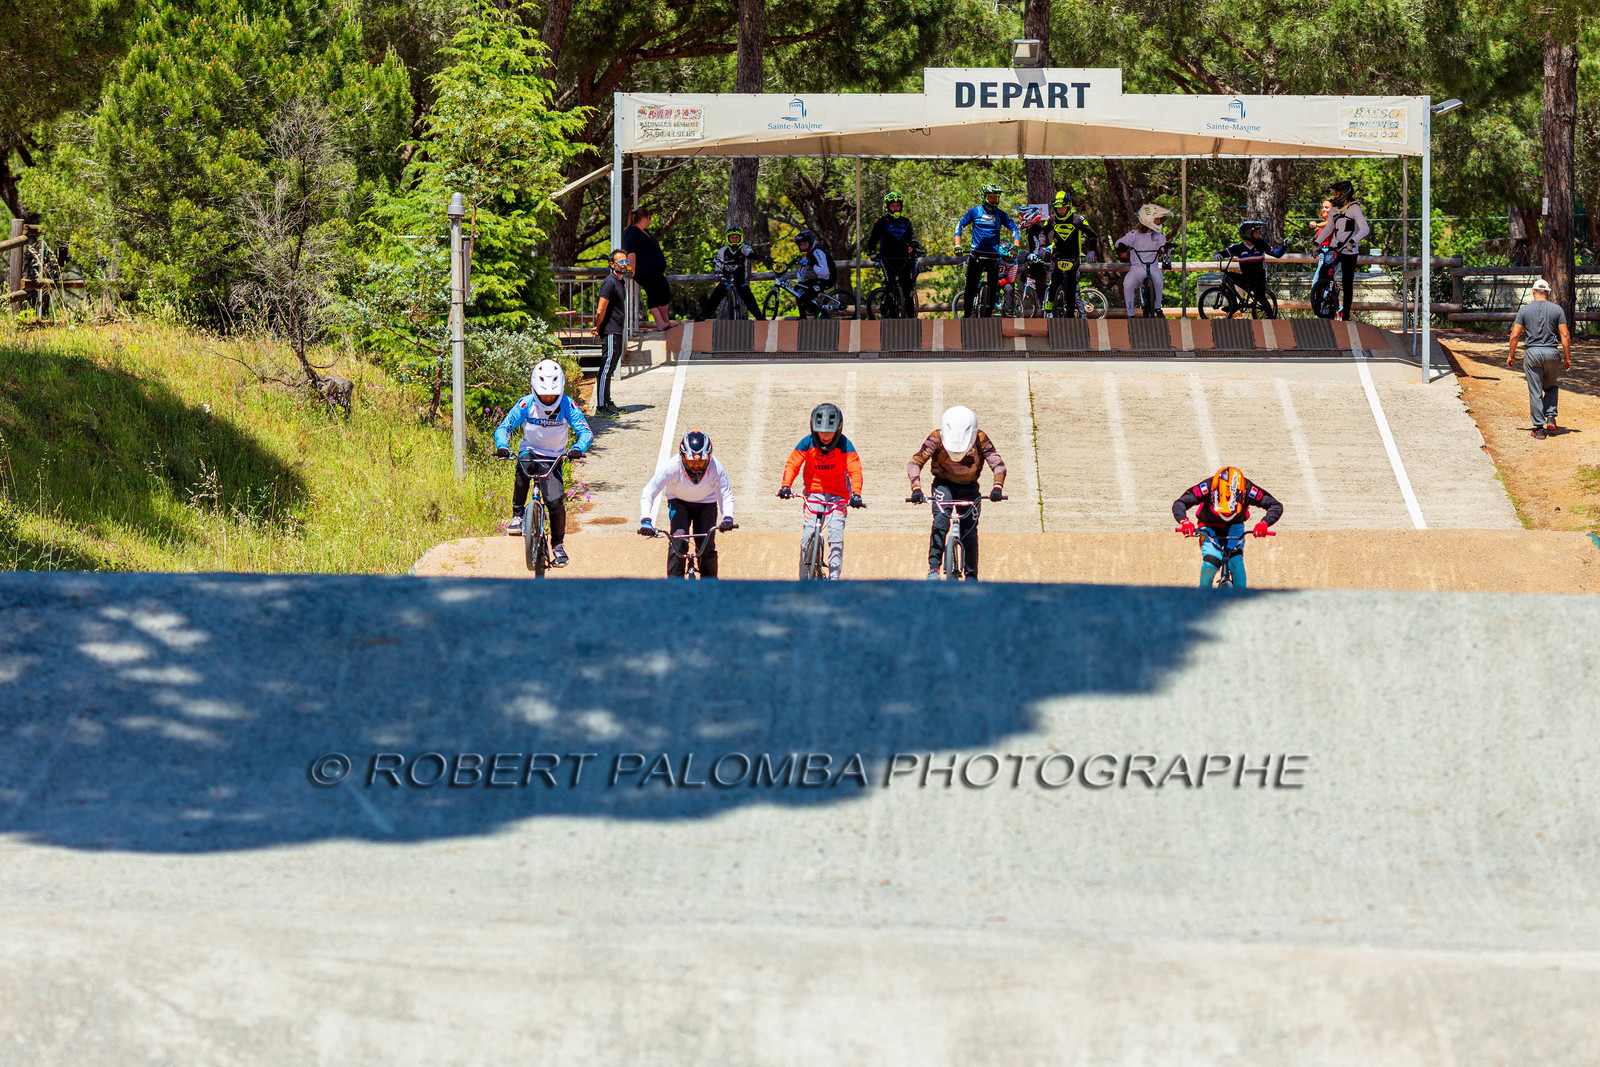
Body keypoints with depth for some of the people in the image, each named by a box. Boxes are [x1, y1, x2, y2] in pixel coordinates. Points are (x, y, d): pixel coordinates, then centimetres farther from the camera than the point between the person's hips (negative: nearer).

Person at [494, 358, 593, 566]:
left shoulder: (567, 405, -16)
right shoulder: (526, 405, -16)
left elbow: (585, 432, -19)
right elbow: (504, 427, -14)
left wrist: (577, 448, -41)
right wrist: (502, 446, -35)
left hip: (554, 458, 0)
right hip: (530, 452, 0)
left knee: (556, 501, -16)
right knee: (524, 465, -37)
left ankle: (558, 544, 6)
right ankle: (517, 514, -21)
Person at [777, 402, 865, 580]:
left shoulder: (844, 444, -12)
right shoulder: (807, 443, -9)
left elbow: (855, 470, -18)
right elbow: (792, 464, -12)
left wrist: (855, 494, -34)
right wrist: (785, 485, -29)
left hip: (838, 494, -1)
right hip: (814, 492, 1)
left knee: (836, 535, -15)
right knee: (808, 535, -11)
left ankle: (834, 576, -13)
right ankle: (804, 580, -2)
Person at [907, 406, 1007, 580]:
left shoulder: (980, 439, -23)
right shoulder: (937, 438, -24)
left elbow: (998, 464, -26)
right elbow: (915, 463, -27)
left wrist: (997, 486, -46)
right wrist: (916, 488, -44)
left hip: (969, 487, 1)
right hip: (944, 485, -1)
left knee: (969, 530, -8)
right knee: (940, 521, -26)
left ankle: (972, 576, 5)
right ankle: (933, 568, -25)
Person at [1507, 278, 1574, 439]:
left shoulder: (1524, 309, -1)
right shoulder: (1556, 309, 0)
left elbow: (1515, 335, -3)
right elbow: (1565, 335, -2)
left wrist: (1511, 355, 8)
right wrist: (1567, 358, 4)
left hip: (1532, 353, -1)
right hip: (1552, 353, 1)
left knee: (1535, 392, 3)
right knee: (1552, 387, 21)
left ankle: (1539, 427, 2)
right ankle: (1550, 417, 5)